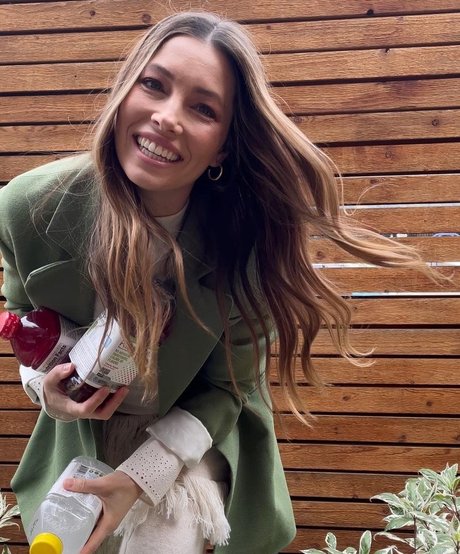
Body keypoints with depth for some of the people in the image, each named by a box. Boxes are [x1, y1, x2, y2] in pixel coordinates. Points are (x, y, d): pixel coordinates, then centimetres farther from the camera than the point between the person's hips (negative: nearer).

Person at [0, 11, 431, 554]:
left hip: (187, 442, -1)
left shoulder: (246, 242, -27)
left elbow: (226, 388, -14)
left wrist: (139, 478, -23)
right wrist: (46, 387, -21)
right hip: (80, 438, 2)